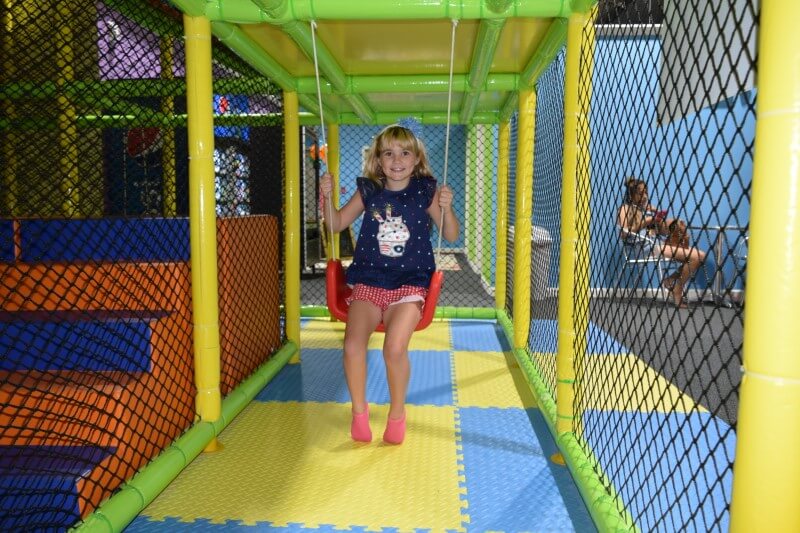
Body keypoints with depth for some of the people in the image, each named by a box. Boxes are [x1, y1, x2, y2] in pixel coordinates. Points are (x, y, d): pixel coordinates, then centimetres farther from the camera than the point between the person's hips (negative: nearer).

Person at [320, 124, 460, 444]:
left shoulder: (425, 192, 4)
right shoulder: (368, 191, 9)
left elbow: (452, 236, 8)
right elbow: (336, 224, 16)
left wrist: (446, 208, -10)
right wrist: (327, 196, 0)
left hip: (410, 281, -2)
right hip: (369, 280, 2)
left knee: (395, 348, -25)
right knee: (353, 344, -22)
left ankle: (397, 412, 4)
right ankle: (359, 410, 3)